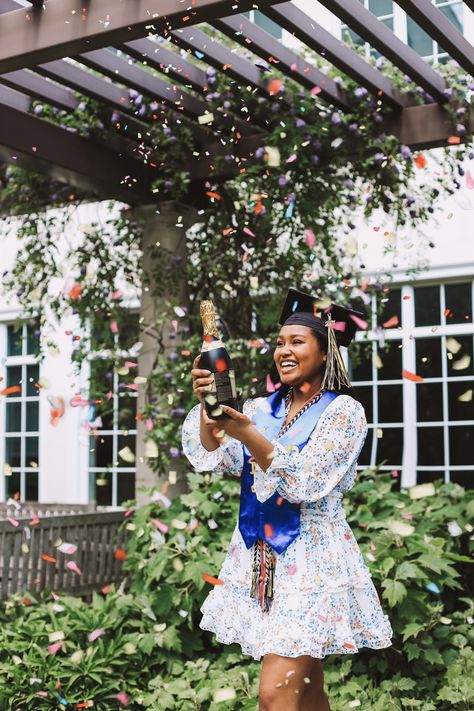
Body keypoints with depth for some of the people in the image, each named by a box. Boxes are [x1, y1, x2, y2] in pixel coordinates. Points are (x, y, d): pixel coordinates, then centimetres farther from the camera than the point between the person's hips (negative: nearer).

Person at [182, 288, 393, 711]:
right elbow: (213, 458, -2)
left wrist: (246, 433, -27)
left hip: (311, 560, -5)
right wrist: (207, 406, -19)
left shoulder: (344, 411, -5)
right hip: (259, 559, 5)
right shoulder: (260, 409, 11)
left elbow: (305, 480, -16)